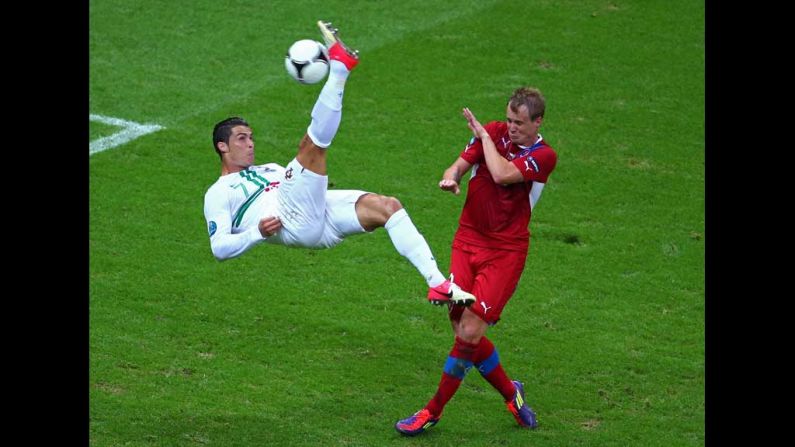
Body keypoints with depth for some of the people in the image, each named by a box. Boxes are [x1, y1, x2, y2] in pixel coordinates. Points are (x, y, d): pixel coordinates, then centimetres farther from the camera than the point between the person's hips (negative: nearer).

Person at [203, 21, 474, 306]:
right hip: (293, 222, -7)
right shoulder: (218, 194, 16)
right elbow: (219, 248, 4)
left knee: (387, 206, -12)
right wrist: (257, 233, -13)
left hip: (322, 221, 7)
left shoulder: (270, 169, 38)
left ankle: (438, 284, -20)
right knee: (311, 145, -24)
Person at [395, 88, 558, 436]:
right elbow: (461, 164, 3)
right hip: (468, 241, 5)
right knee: (463, 330, 0)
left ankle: (434, 411, 1)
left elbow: (502, 174, -24)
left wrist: (483, 136, -10)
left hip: (505, 253, -5)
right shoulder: (493, 132, 5)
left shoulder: (543, 156, -9)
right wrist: (450, 178, -20)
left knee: (470, 332, -12)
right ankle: (511, 393, 22)